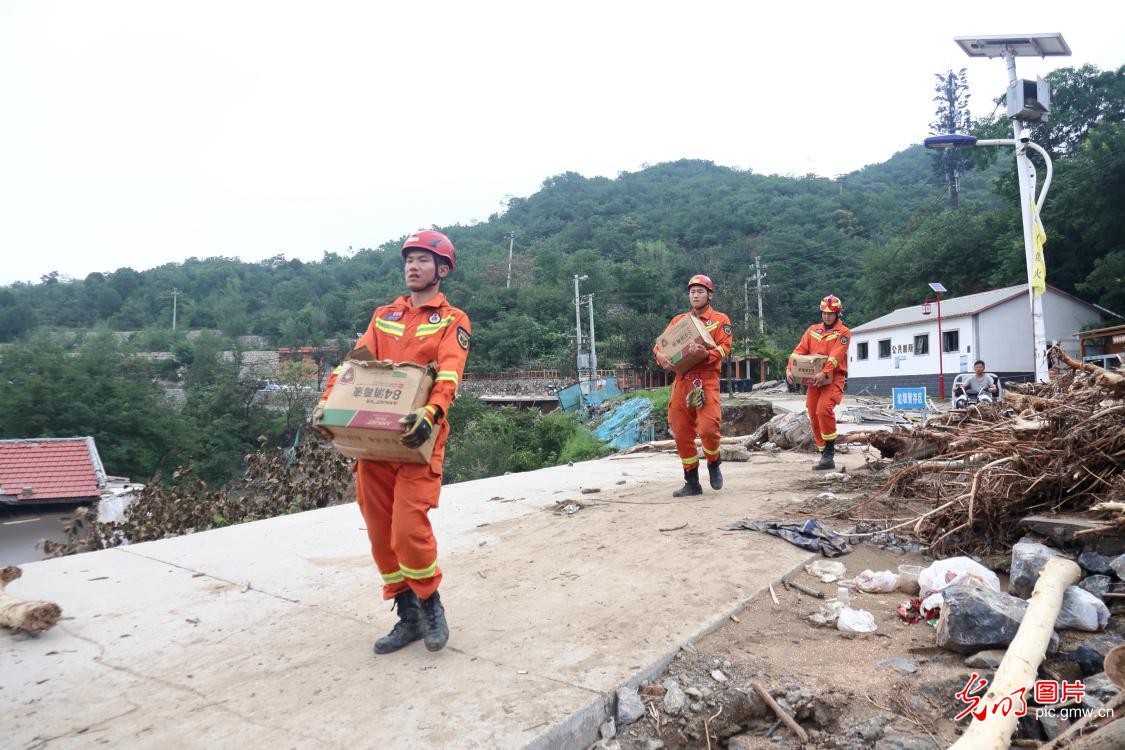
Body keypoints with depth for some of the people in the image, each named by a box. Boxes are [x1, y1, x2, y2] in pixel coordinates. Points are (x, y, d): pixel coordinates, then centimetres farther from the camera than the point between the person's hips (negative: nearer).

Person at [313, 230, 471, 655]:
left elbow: (449, 374, -13)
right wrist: (328, 403, -9)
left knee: (409, 528, -13)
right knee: (380, 531, 7)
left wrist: (430, 413, -31)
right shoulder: (384, 315, 18)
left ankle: (431, 607, 14)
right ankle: (408, 617, 23)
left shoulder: (453, 320, 3)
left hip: (415, 438, -5)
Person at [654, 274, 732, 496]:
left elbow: (724, 347, -5)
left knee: (707, 428, -18)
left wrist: (706, 353, -25)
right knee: (681, 433, 4)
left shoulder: (720, 319, 7)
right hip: (681, 380, 4)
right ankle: (692, 482, 17)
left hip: (706, 379, -4)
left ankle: (713, 465, 13)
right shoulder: (678, 320, 19)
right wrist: (659, 354, -8)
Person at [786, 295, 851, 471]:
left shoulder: (843, 332, -1)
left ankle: (829, 454, -17)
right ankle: (826, 457, 16)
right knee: (814, 415, 5)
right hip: (814, 379, 6)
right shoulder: (812, 330, 15)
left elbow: (836, 355, -17)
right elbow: (800, 350, 6)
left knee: (824, 409, -26)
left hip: (833, 378, -6)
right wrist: (790, 368, -10)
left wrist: (824, 372, -31)